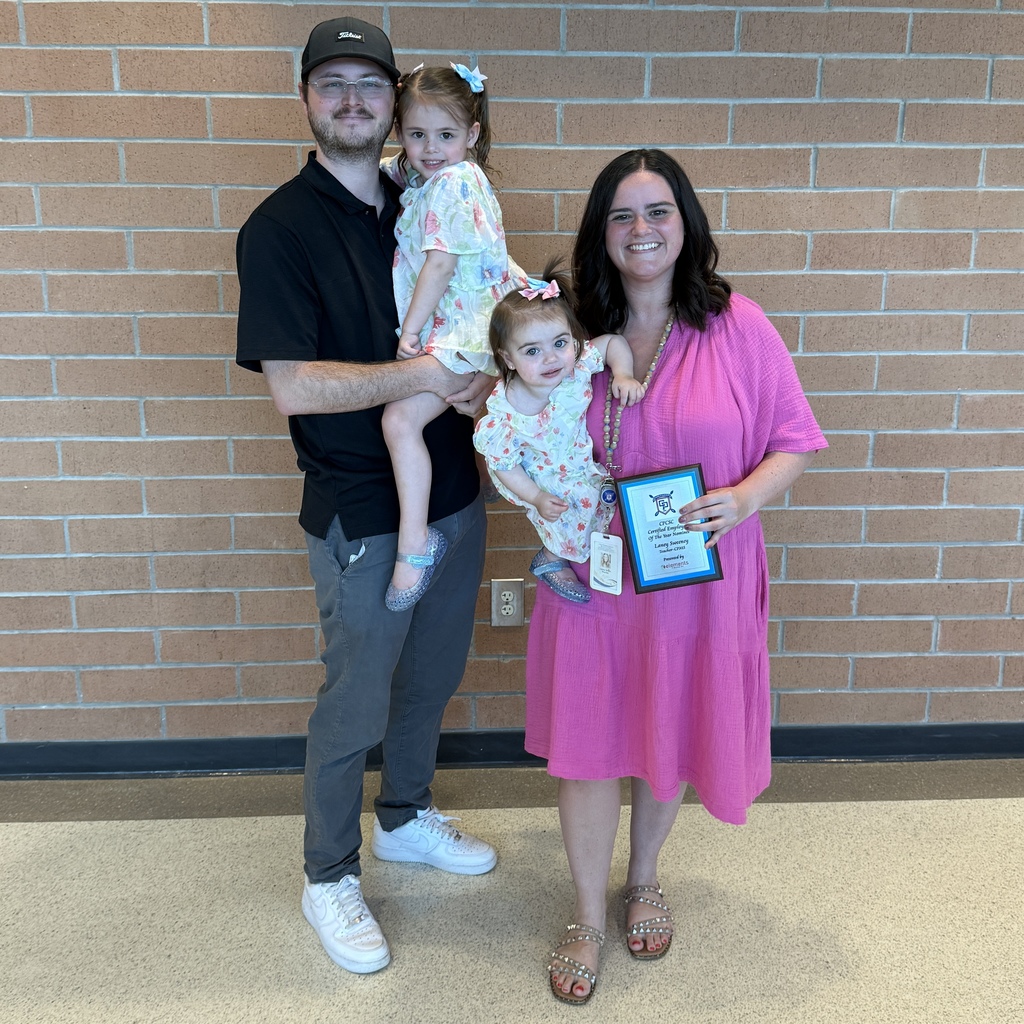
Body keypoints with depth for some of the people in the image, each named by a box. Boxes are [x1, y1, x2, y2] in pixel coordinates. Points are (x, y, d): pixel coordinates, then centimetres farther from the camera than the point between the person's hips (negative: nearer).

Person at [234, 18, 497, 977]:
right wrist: (425, 374, -21)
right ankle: (328, 877, 31)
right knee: (356, 703, 7)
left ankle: (405, 817, 45)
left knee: (432, 677, 20)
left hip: (452, 491, 6)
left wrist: (484, 381, -6)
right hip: (361, 512, -6)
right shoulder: (279, 229, -12)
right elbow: (294, 387, -20)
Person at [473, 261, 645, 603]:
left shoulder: (577, 364, -26)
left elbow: (614, 341, -9)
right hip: (545, 482, -5)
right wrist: (537, 499, -21)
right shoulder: (501, 418, -33)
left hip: (585, 458, 5)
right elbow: (504, 466, -19)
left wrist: (623, 375, -26)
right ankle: (550, 560, 13)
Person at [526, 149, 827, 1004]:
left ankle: (644, 881, 45)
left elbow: (793, 441, -2)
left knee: (673, 735, 17)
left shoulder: (737, 326, -6)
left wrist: (747, 496, -20)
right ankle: (588, 918, 31)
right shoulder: (578, 329, -1)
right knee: (588, 740, 8)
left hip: (697, 577, 0)